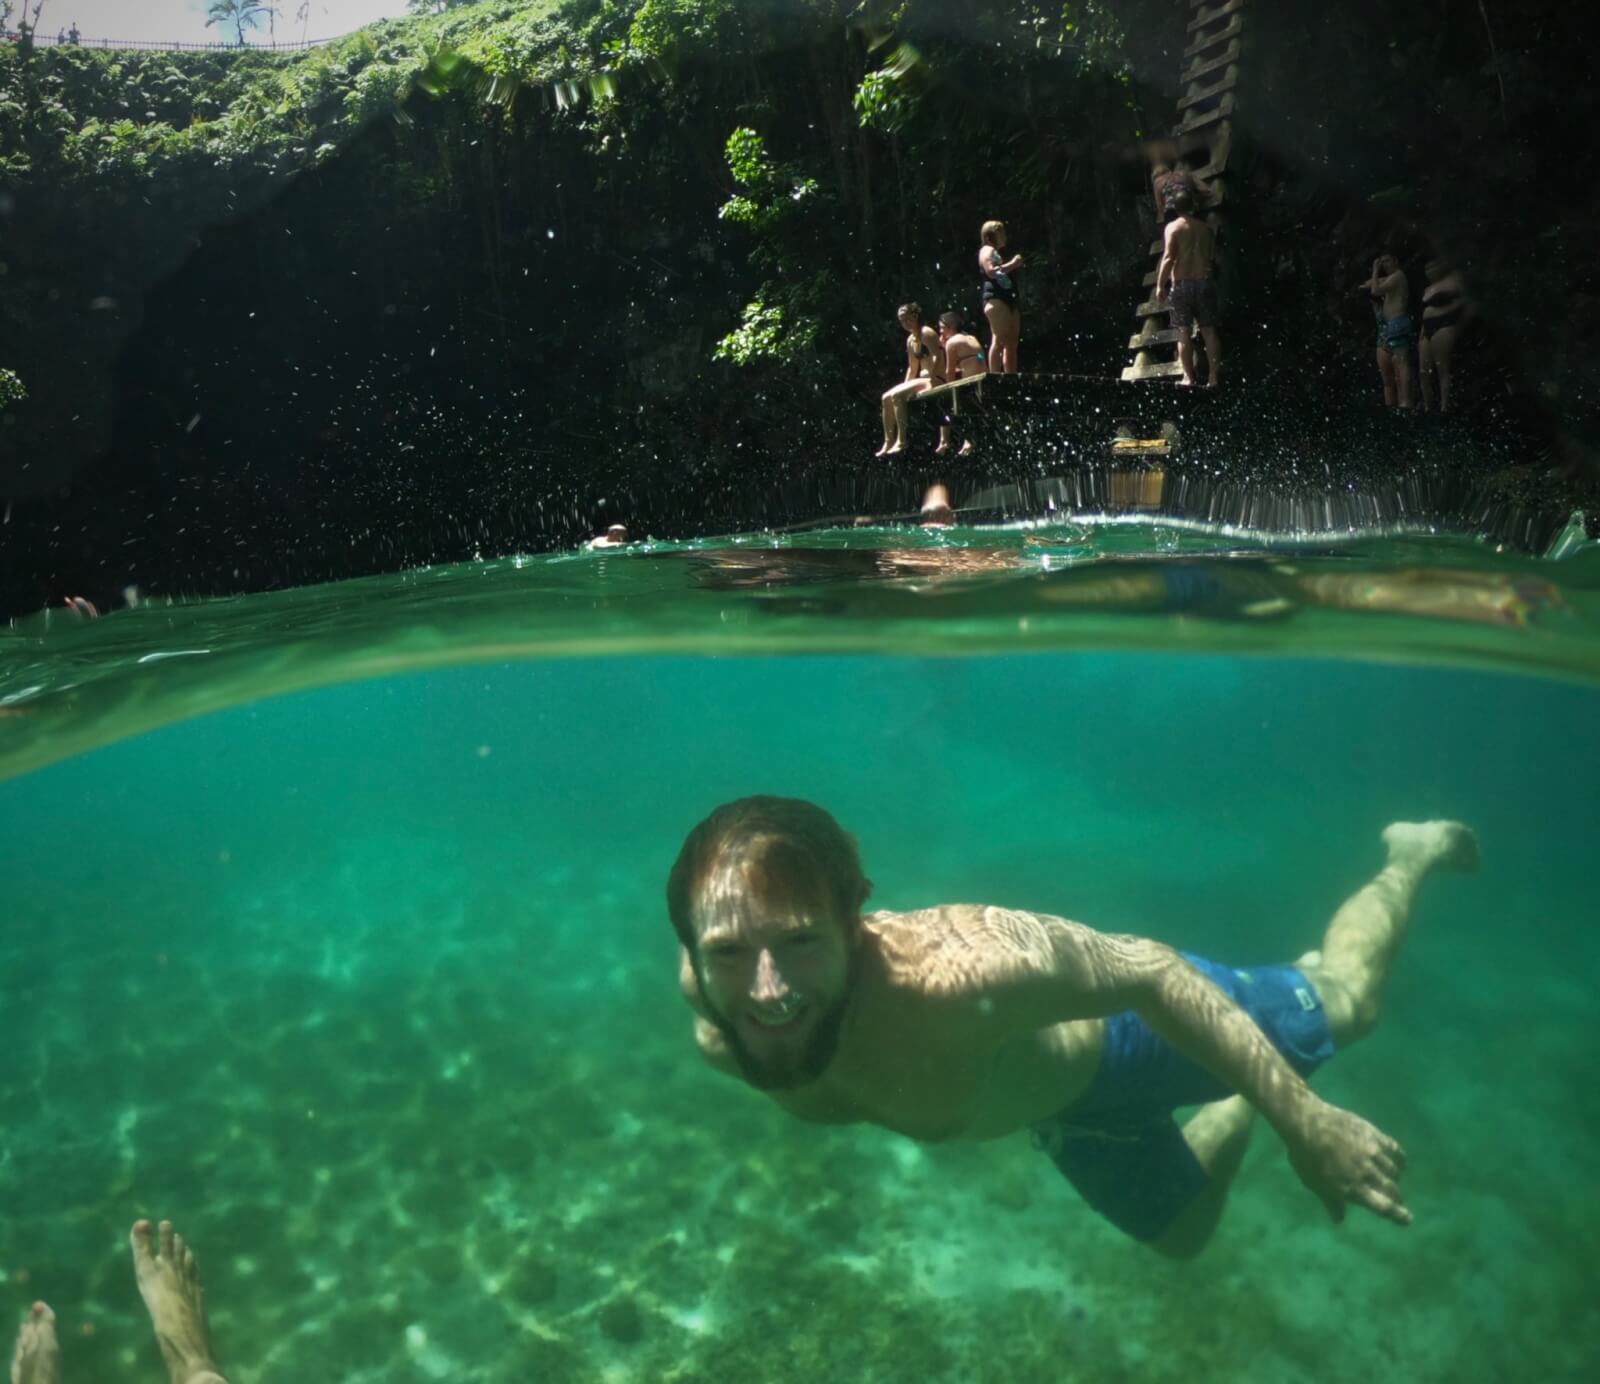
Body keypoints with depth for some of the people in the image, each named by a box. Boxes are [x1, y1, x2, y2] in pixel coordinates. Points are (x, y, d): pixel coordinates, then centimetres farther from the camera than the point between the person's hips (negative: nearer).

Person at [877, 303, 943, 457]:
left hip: (936, 380, -9)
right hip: (923, 379, 9)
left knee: (897, 395, -25)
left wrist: (930, 383, -27)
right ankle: (889, 442, 0)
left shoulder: (927, 333, -9)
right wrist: (905, 387, 10)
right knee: (887, 398, 3)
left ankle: (901, 441, -27)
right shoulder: (910, 340, 17)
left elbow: (937, 357, -20)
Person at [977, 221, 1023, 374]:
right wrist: (1012, 263, -9)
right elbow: (991, 271, -15)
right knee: (999, 340, -18)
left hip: (1008, 299, 10)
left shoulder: (998, 253, 30)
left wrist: (1015, 265, 19)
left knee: (1012, 342, 5)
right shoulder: (987, 250, 2)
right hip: (995, 299, -10)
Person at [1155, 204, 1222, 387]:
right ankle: (1214, 376, 4)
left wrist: (1160, 285, -10)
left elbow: (1168, 257, -12)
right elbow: (1214, 258, 12)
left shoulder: (1172, 227, -2)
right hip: (1205, 282, 3)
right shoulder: (1206, 228, 11)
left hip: (1181, 284, -3)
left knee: (1184, 332, 2)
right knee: (1209, 331, 6)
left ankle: (1189, 377, 0)